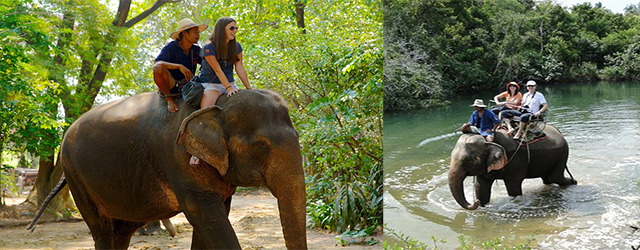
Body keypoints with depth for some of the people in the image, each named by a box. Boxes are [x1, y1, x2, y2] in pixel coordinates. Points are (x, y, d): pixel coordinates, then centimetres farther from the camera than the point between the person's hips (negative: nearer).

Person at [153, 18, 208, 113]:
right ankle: (169, 99, -17)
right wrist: (179, 66, -38)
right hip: (170, 86, -4)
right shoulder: (171, 47, -11)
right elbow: (156, 63, -26)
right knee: (158, 68, -33)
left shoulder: (196, 50, 6)